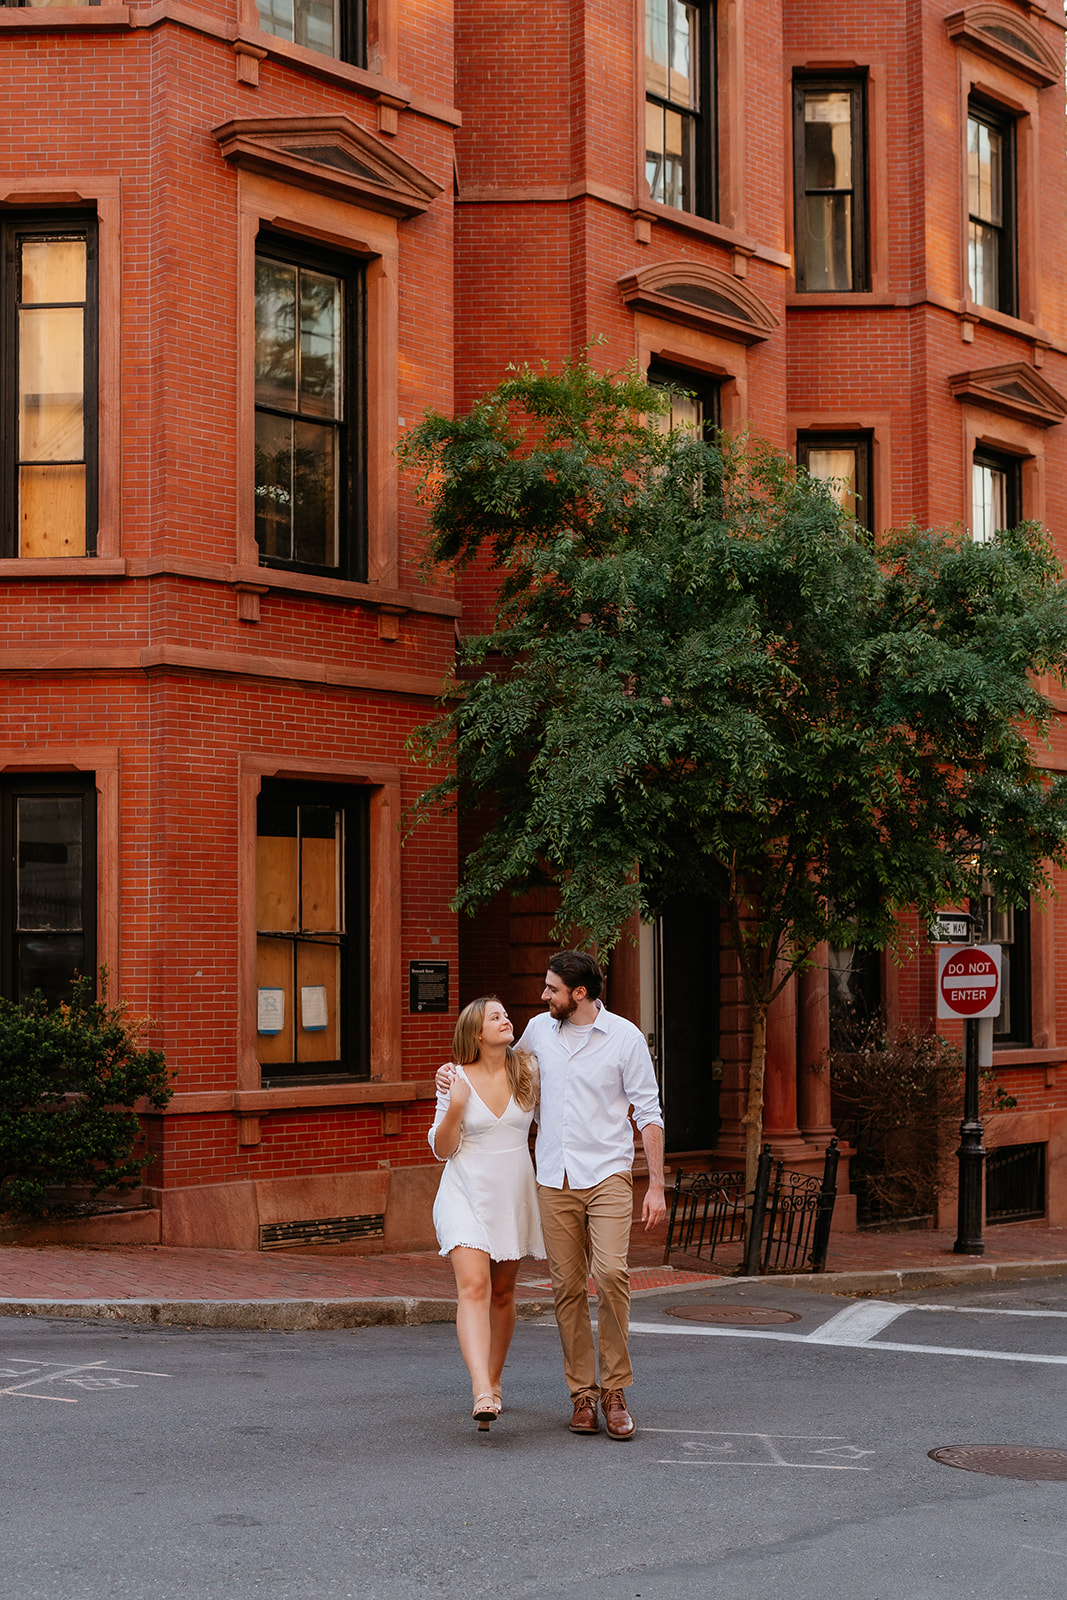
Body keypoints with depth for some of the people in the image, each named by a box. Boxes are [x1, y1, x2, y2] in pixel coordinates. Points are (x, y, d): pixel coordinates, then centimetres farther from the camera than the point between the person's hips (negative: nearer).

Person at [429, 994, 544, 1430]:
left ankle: (493, 1382, 29)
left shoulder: (527, 1071, 2)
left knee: (502, 1293, 12)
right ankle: (482, 1394, -29)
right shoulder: (457, 1078, -4)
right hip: (467, 1193, -3)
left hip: (513, 1193, 3)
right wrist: (455, 1106, -16)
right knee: (473, 1287, -18)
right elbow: (443, 1149, -3)